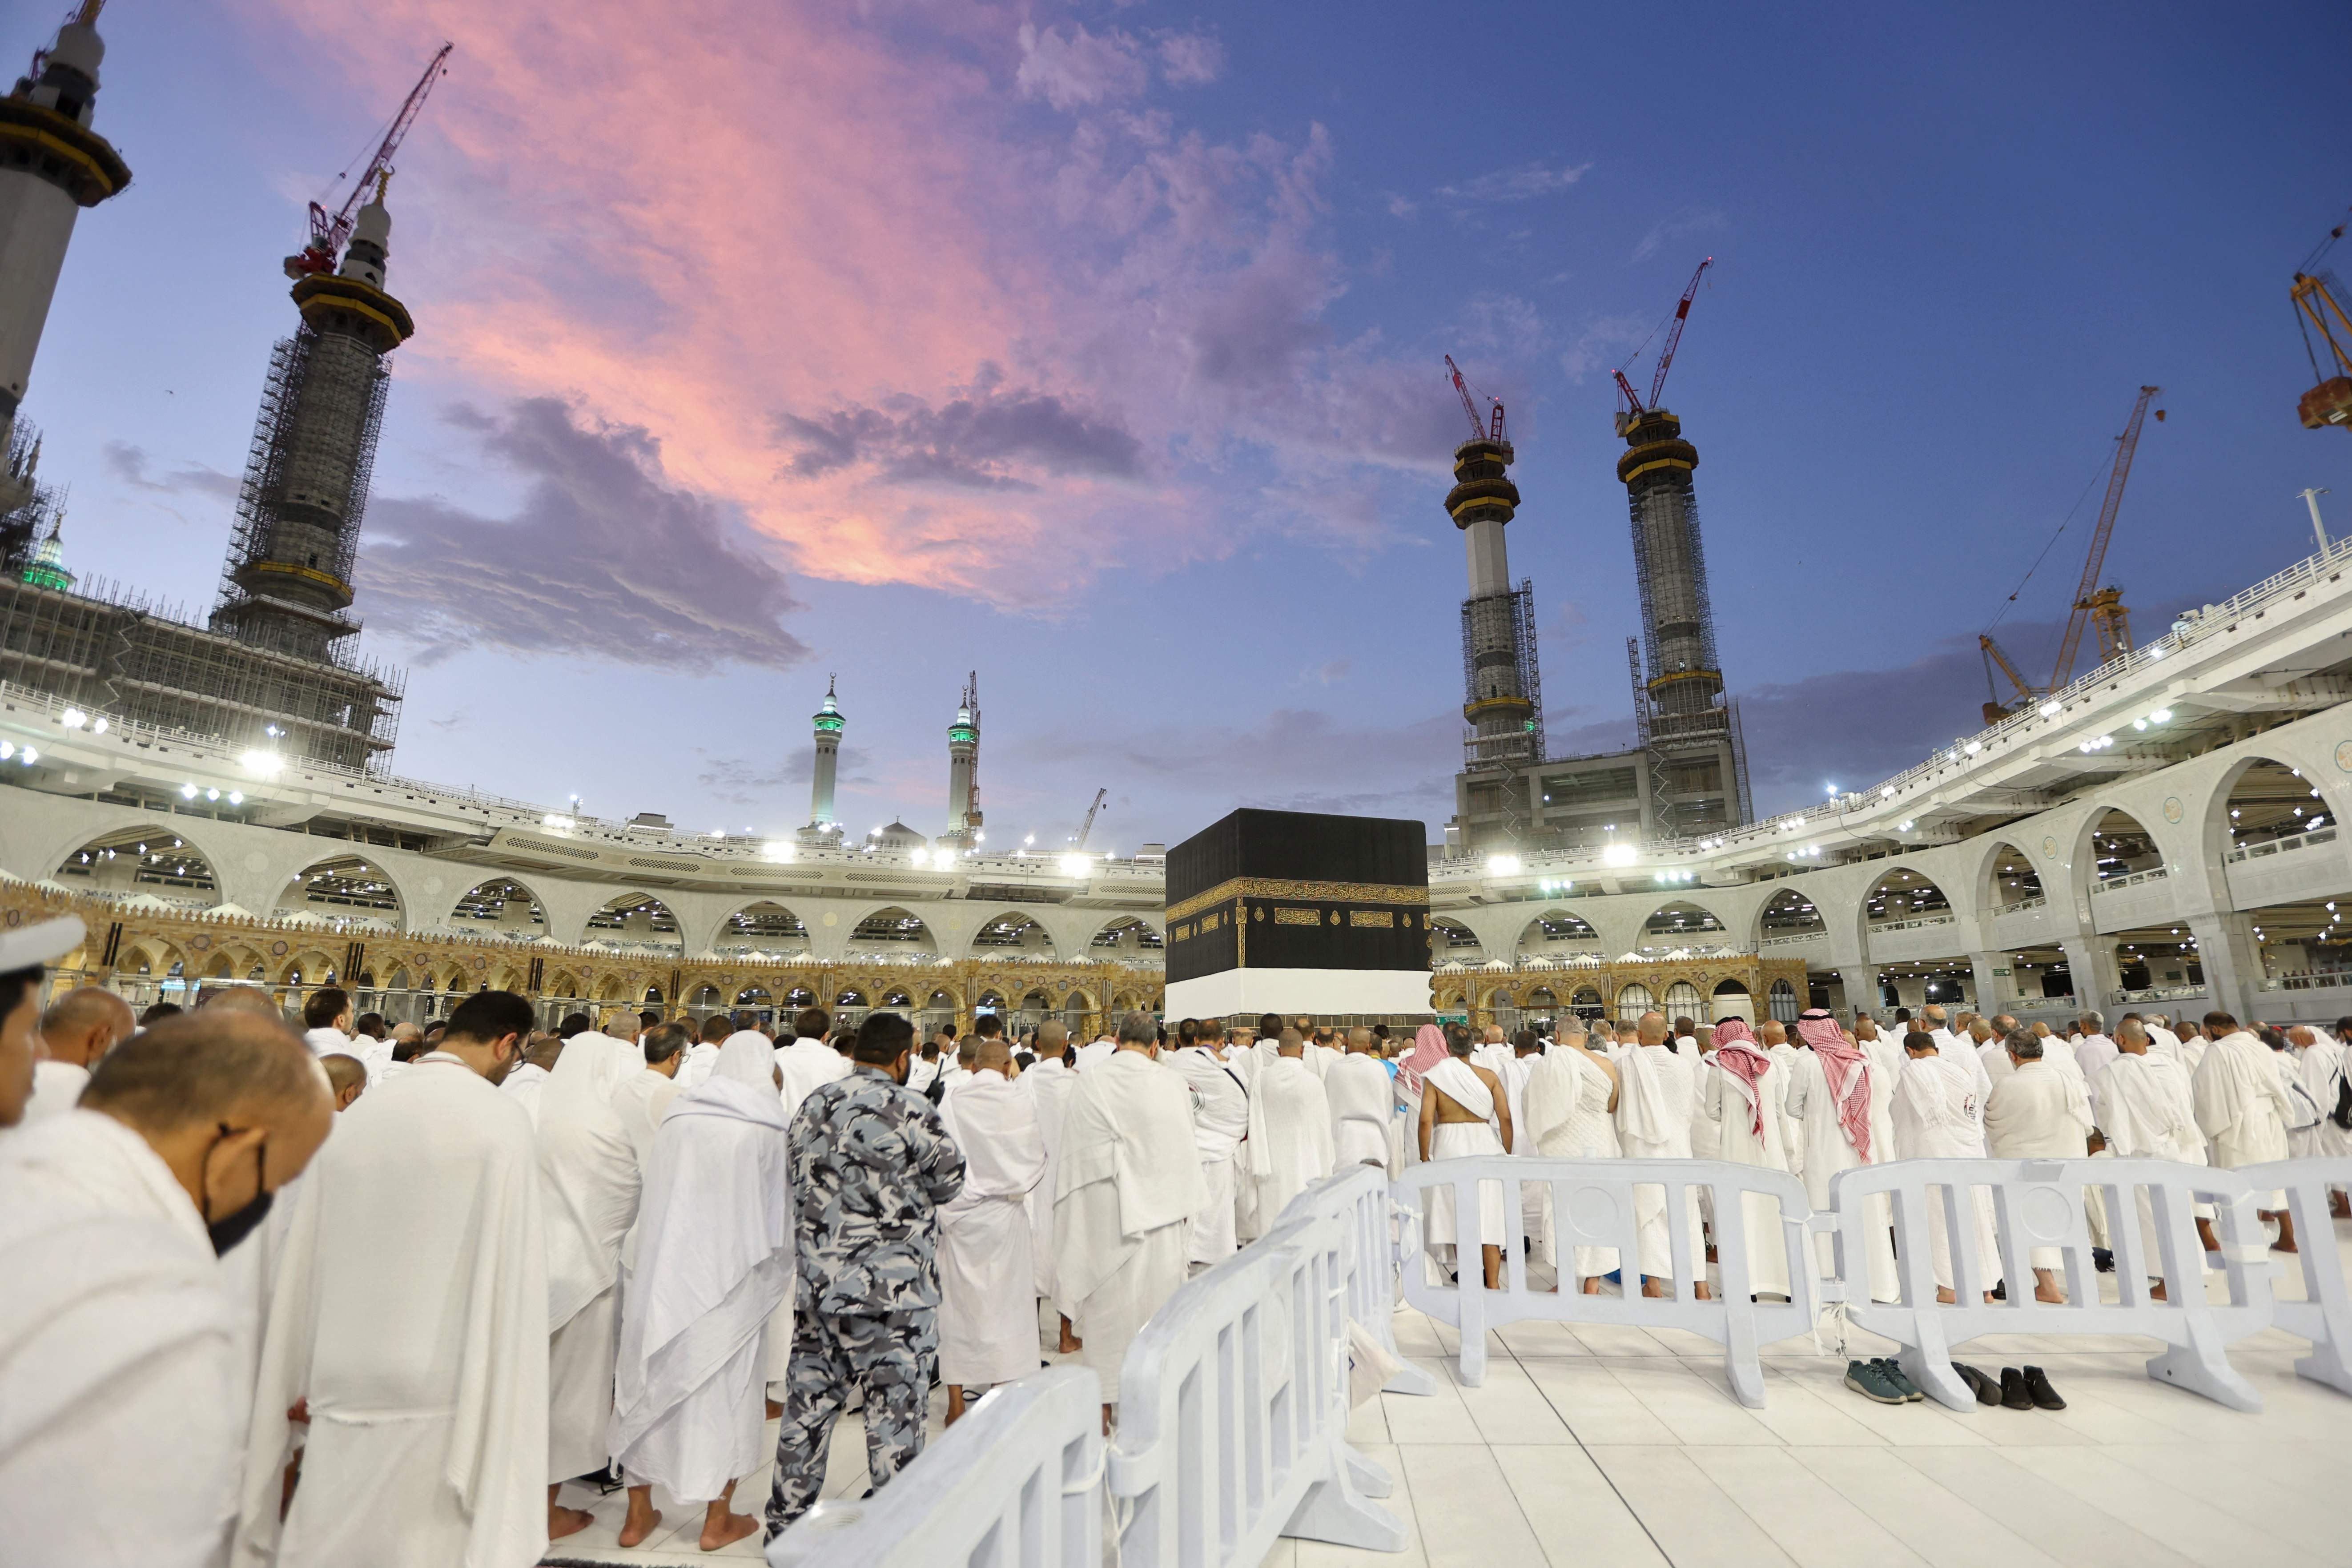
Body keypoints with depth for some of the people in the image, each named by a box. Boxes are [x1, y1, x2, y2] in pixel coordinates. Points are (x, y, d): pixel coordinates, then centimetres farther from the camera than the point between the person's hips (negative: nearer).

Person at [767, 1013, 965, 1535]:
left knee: (810, 1402, 19)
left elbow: (799, 1179, 14)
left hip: (817, 1283, 7)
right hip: (891, 1293, -7)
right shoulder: (911, 1111, -17)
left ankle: (786, 1520, 32)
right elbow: (951, 1181, -5)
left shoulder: (813, 1105, 4)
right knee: (895, 1411, 6)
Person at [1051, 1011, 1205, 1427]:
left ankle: (1103, 1404, 19)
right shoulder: (1169, 1084, -6)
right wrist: (1183, 1206, 10)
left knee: (1104, 1298, 10)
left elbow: (1075, 1150, 0)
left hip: (1101, 1206, 1)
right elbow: (1183, 1149, 0)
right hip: (1156, 1204, -1)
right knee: (1154, 1296, 11)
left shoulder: (1089, 1079, -4)